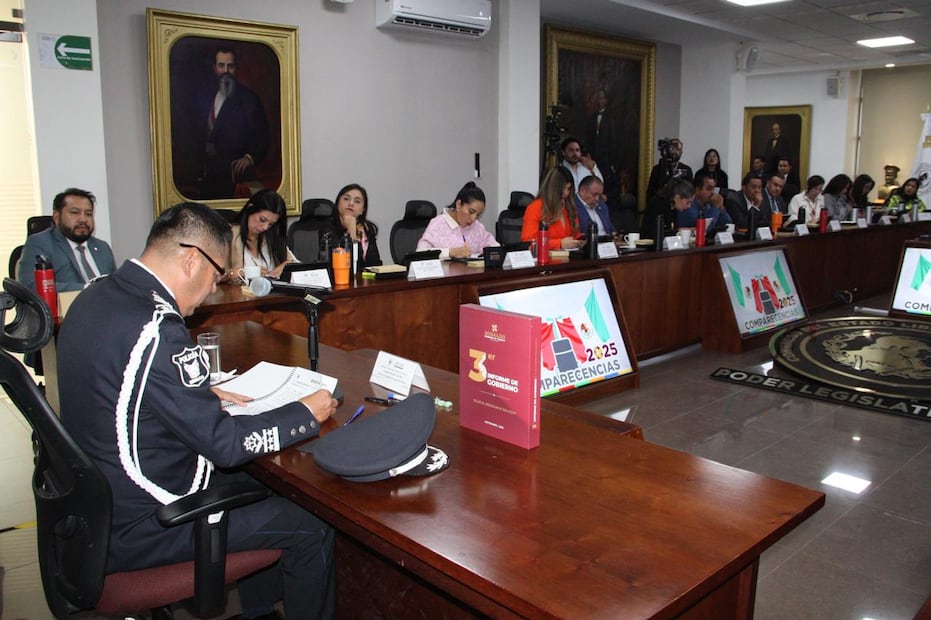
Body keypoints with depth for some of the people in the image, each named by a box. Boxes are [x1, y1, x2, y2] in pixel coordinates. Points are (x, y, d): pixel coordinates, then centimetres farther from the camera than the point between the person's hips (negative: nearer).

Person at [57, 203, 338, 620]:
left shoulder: (96, 297, 1)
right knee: (311, 531, -5)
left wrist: (204, 395, 8)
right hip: (137, 528, -10)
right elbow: (223, 442, -24)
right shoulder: (154, 329, -29)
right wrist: (307, 414, -11)